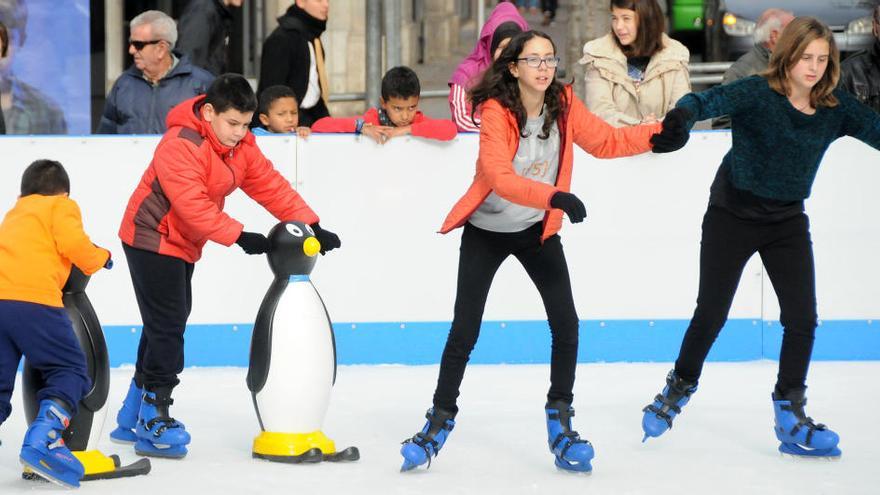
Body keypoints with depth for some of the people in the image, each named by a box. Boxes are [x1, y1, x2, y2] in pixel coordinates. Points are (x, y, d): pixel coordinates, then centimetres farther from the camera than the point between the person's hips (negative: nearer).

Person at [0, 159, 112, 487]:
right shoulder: (62, 206, 14)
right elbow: (71, 242, -2)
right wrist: (99, 258, 16)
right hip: (33, 300, -6)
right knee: (69, 369, 2)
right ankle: (42, 440, -18)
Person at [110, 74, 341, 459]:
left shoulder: (241, 145, 1)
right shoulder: (180, 146, -26)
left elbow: (270, 185, 0)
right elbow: (192, 204, -32)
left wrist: (310, 225, -9)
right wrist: (239, 236, -34)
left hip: (183, 245, 9)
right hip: (152, 239, -9)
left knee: (168, 324, 14)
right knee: (167, 326, -12)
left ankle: (133, 418, 24)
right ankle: (154, 421, -7)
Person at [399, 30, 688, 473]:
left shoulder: (564, 105, -10)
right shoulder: (496, 112, -24)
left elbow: (604, 140, -3)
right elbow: (499, 177, -34)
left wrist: (655, 137, -18)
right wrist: (554, 197, -47)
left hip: (537, 230, 4)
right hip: (486, 232, -4)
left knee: (565, 323, -8)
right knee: (465, 331, -3)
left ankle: (560, 422, 6)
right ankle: (440, 420, 14)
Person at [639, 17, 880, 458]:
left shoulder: (836, 108, -6)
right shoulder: (757, 94, -20)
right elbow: (711, 101, -34)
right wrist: (680, 118, -56)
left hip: (788, 222, 4)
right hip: (733, 217, -4)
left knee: (802, 318, -3)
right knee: (711, 313, 4)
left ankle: (790, 415, 10)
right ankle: (678, 390, 27)